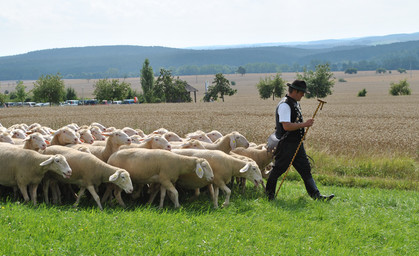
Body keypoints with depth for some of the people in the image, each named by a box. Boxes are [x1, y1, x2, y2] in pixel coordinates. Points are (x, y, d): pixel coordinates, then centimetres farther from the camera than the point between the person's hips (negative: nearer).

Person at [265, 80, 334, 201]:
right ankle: (269, 194, 16)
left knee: (306, 170, 6)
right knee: (278, 169, 1)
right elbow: (286, 126, -27)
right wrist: (304, 124, -23)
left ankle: (316, 195, 6)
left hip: (297, 144, 10)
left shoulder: (295, 103, 14)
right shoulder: (284, 105, -18)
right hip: (286, 144, -10)